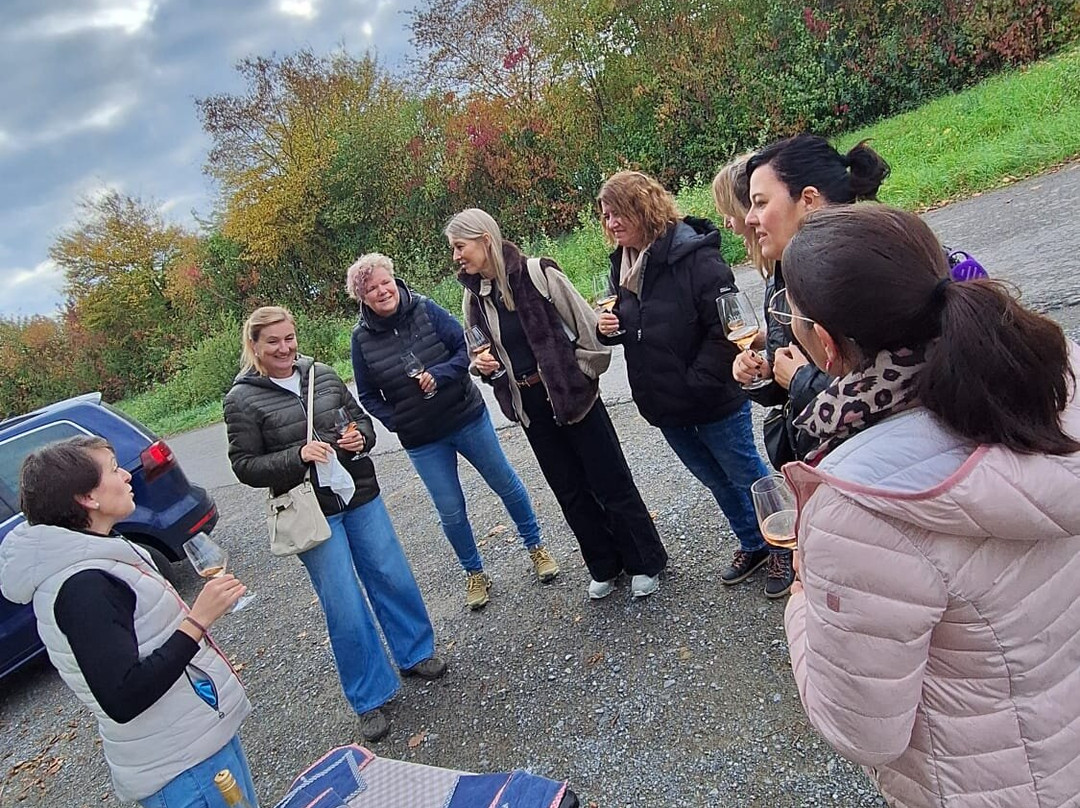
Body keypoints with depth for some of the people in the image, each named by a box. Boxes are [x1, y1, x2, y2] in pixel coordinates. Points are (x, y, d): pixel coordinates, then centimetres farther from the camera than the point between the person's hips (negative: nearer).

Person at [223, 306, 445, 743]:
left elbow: (361, 418, 13)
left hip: (361, 496, 4)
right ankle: (369, 699, 19)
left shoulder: (323, 374, 4)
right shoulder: (242, 399, -7)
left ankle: (415, 654, 38)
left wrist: (361, 437, -9)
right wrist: (298, 456, -21)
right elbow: (245, 466, -7)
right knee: (345, 609, 1)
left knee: (395, 579, 13)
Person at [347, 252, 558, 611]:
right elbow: (368, 396, 2)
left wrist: (440, 374, -26)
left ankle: (536, 547, 35)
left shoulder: (425, 309, -10)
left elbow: (466, 347, -10)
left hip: (468, 417, 0)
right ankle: (474, 574, 31)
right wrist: (395, 422, -12)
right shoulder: (362, 338, -6)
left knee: (506, 484, 13)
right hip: (422, 441, 1)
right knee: (451, 511, 8)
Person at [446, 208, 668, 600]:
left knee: (610, 481, 5)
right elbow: (480, 354, 16)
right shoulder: (474, 298, 4)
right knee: (569, 490, 15)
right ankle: (605, 567, 32)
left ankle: (645, 563, 24)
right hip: (529, 406, 6)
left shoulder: (537, 274, -15)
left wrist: (579, 377, -7)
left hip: (570, 394, -5)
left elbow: (586, 327, -11)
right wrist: (482, 366, -5)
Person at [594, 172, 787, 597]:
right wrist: (609, 328, -4)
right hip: (665, 406, 7)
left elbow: (725, 328, -24)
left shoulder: (694, 257, -20)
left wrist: (697, 383, -23)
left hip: (715, 402, -7)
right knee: (717, 482, 22)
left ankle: (783, 549, 33)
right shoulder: (621, 266, 4)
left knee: (747, 477, 10)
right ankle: (752, 546, 42)